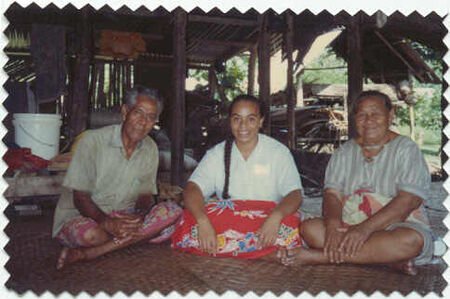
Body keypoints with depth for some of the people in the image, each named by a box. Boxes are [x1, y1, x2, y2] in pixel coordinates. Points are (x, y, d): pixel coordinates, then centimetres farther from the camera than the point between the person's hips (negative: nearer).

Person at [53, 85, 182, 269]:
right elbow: (80, 198, -14)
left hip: (124, 216, 6)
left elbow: (146, 194, 4)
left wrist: (139, 216, -21)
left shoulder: (150, 149, 2)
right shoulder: (93, 140, -13)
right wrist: (108, 223, -33)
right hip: (80, 215, -6)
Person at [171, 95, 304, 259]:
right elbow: (192, 189, -7)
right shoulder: (216, 154, 6)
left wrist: (276, 216, -30)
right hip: (225, 219, 1)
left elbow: (295, 194, -7)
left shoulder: (279, 152, 3)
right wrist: (203, 222, -28)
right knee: (190, 223, -27)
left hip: (265, 222, -1)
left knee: (289, 230, -33)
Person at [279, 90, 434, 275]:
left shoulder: (406, 149, -1)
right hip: (349, 228, 3)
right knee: (309, 228, -22)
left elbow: (407, 201, -14)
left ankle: (317, 256, -33)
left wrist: (365, 228, -26)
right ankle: (388, 261, -26)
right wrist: (333, 226, -22)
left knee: (411, 240, -36)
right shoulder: (345, 152, 12)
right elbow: (332, 194, 0)